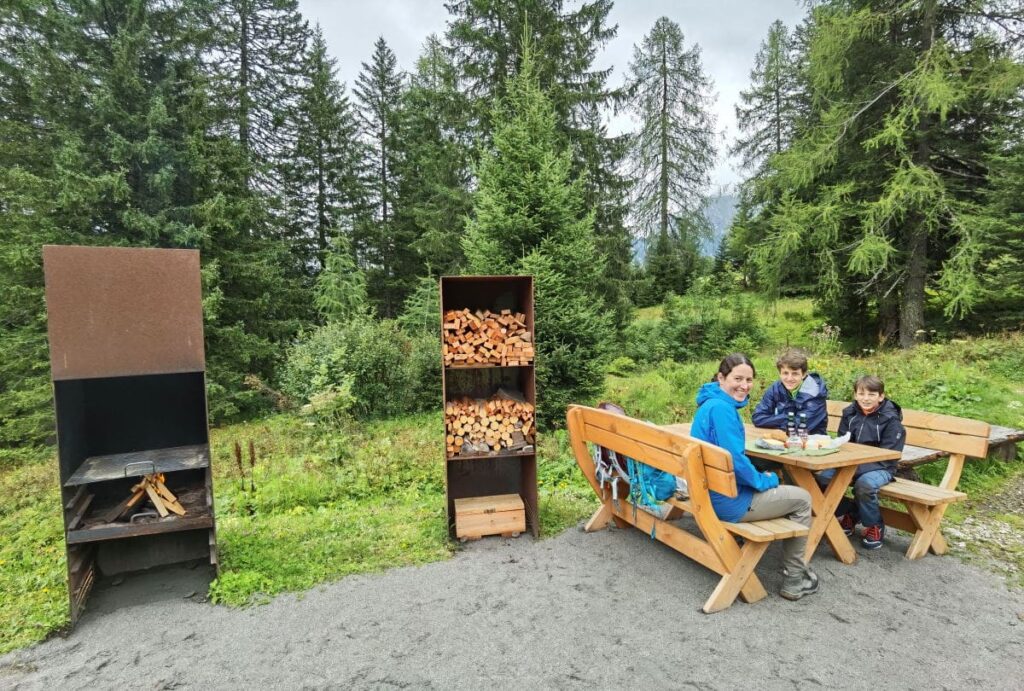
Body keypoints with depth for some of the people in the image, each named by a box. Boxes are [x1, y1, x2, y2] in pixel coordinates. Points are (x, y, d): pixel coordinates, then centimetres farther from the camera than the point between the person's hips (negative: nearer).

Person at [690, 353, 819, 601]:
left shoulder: (713, 403, 7)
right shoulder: (721, 408, -24)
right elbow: (735, 460, -27)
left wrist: (758, 478, 9)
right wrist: (763, 480, -9)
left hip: (712, 493, 10)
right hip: (728, 500, -10)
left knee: (789, 492, 27)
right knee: (802, 499, 8)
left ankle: (794, 566, 36)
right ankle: (794, 580, 18)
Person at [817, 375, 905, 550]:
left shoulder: (891, 420, -9)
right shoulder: (849, 413, 5)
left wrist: (858, 467, -27)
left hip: (880, 468, -5)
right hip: (851, 463, 5)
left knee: (864, 484, -35)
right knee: (822, 477, -19)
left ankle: (874, 526, -7)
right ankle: (849, 513, 5)